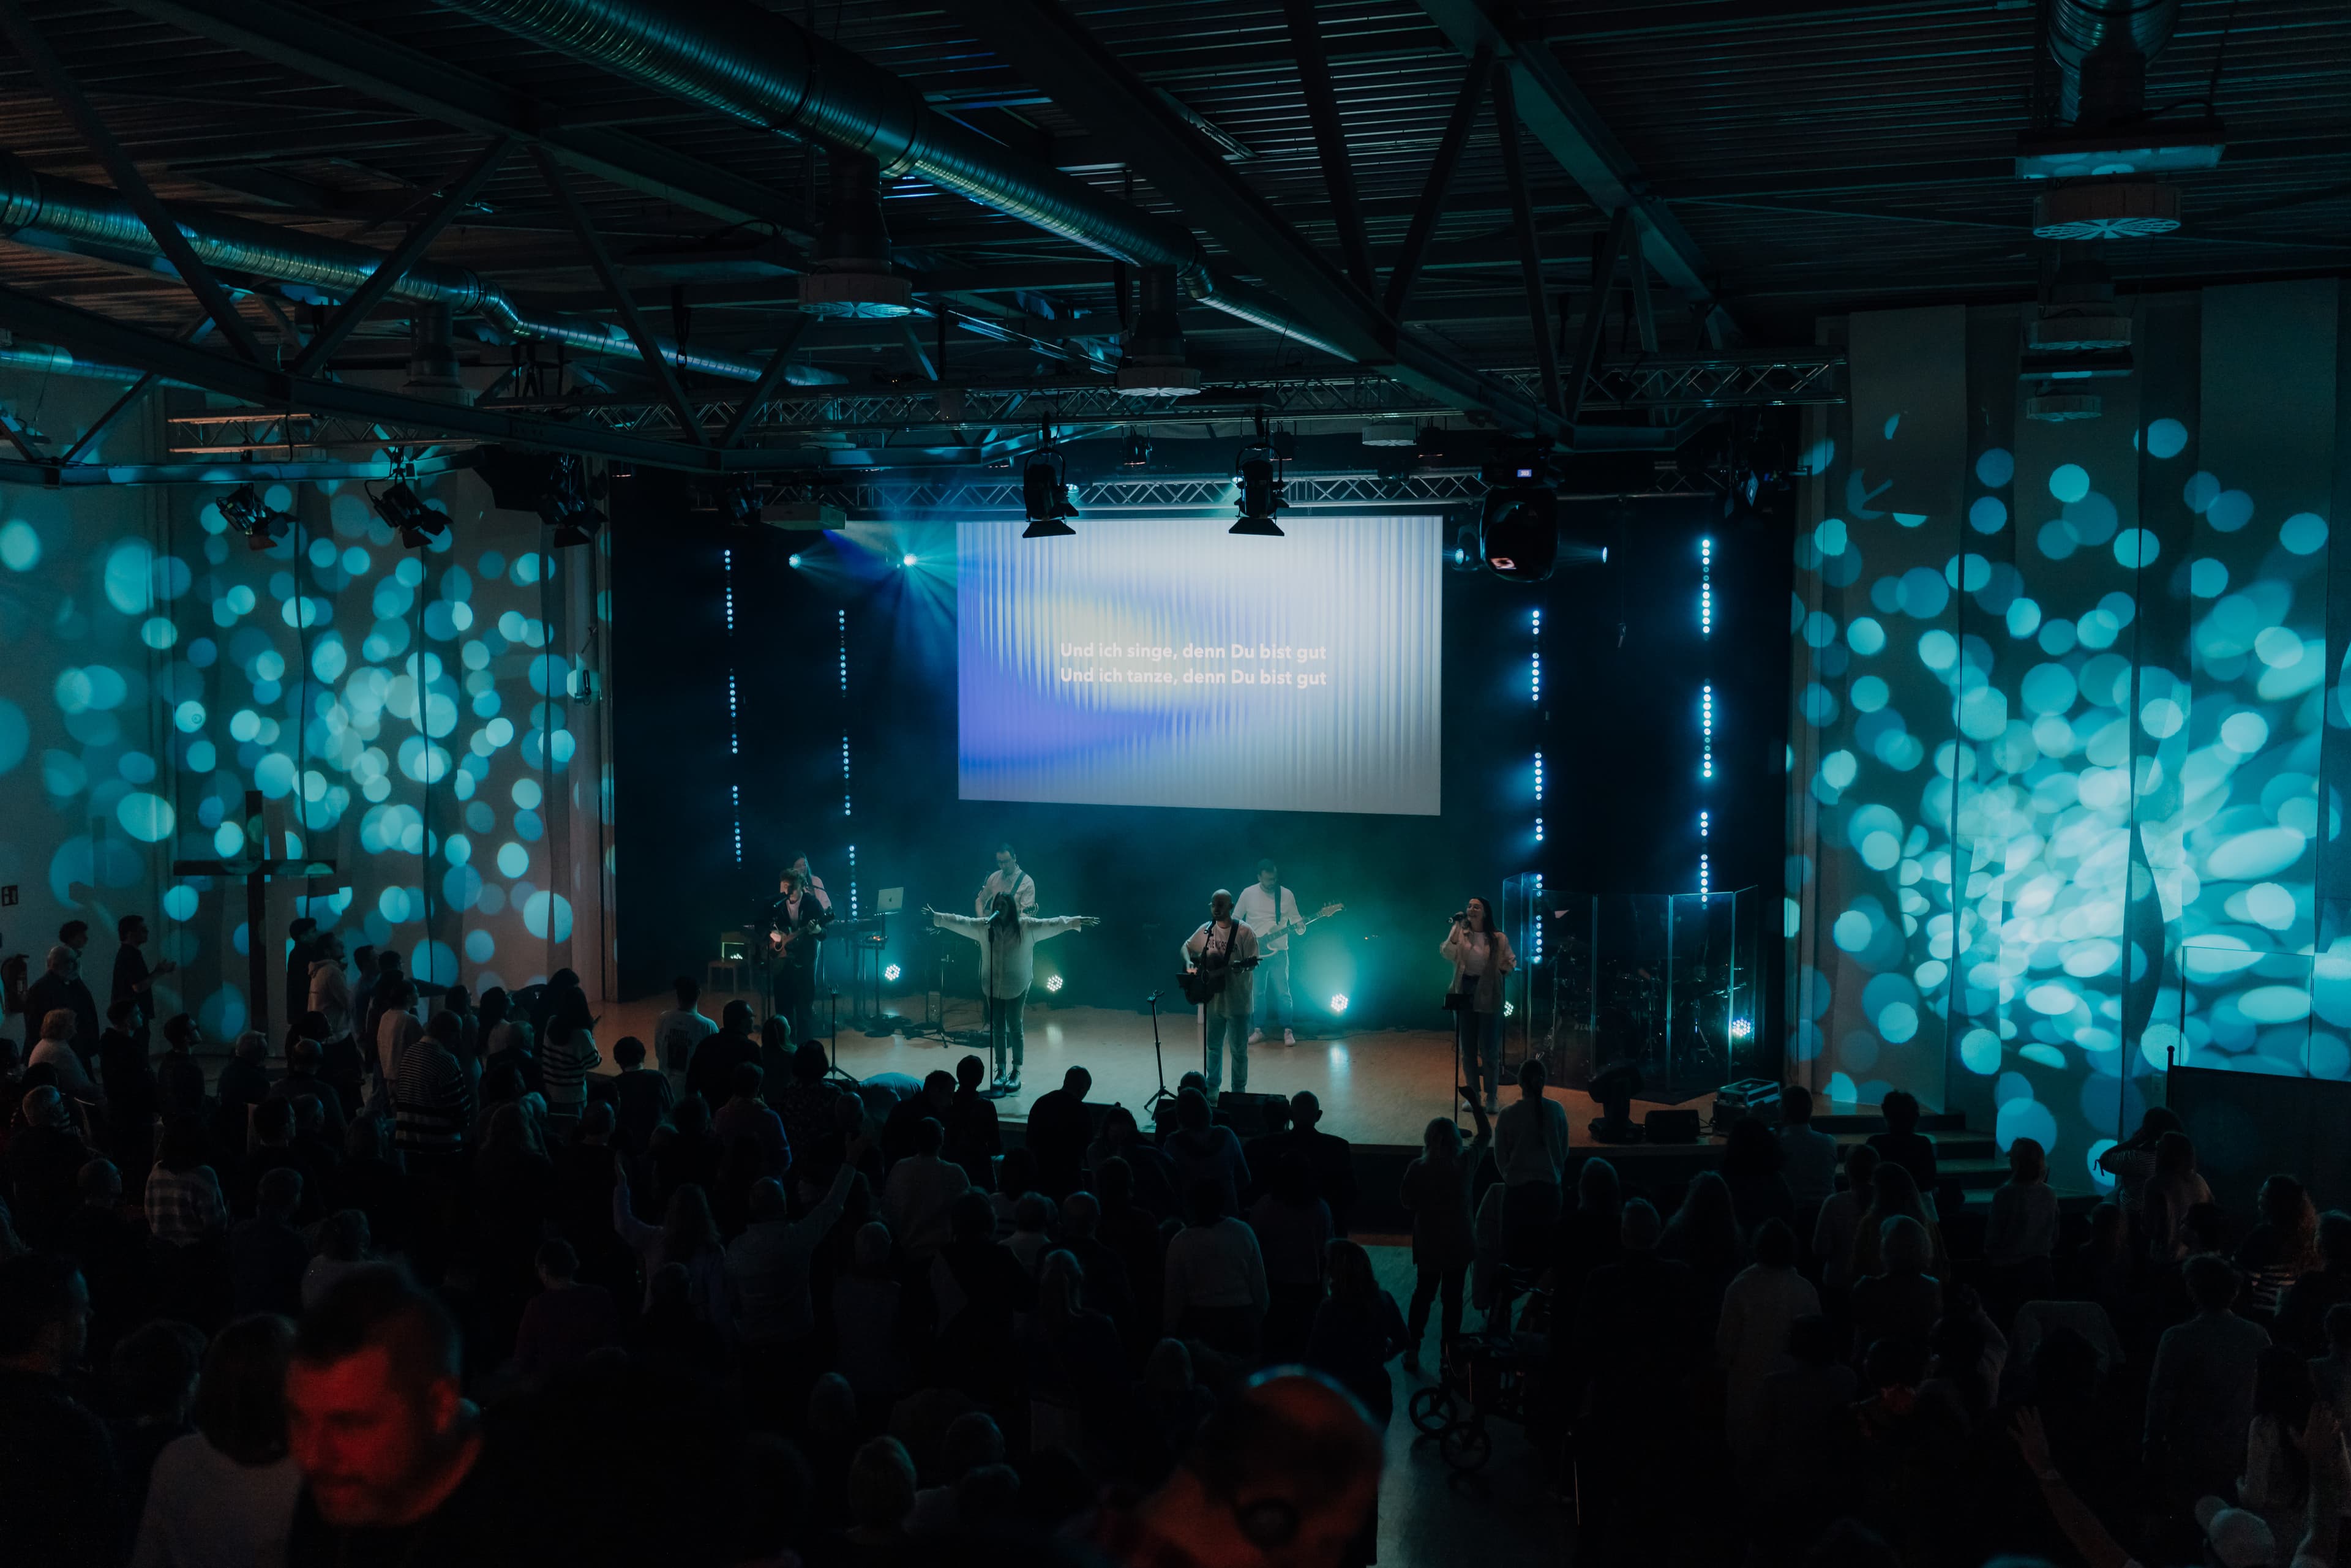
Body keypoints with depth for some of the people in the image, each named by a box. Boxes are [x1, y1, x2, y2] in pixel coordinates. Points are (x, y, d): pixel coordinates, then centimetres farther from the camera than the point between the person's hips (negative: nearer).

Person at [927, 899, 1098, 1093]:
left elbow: (1052, 925, -13)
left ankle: (1016, 1071, 12)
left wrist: (1075, 922, -22)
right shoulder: (983, 926, 1)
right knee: (998, 1028, 10)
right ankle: (1001, 1071, 18)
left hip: (1016, 987, -2)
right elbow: (960, 922, 3)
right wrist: (936, 917, -1)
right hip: (993, 987, 3)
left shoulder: (1027, 926, -7)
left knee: (1015, 1028, 5)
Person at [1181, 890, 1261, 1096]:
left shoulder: (1244, 932, -12)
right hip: (1213, 1000, 5)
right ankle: (1212, 1088, 32)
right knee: (1213, 1046, 17)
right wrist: (1189, 964, -5)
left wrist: (1242, 966, -33)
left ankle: (1239, 1093, 19)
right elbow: (1186, 947, 15)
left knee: (1239, 1049, 6)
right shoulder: (1206, 929, 3)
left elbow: (1254, 963, -12)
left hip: (1237, 1001, -5)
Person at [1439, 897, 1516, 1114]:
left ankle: (1492, 1098, 11)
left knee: (1489, 1051, 0)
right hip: (1464, 994, 2)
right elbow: (1448, 953, -14)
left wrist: (1507, 966, -13)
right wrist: (1457, 927, -18)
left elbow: (1511, 961, 9)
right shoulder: (1461, 933, 1)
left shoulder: (1499, 939, -2)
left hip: (1488, 996, -2)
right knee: (1468, 1050, 10)